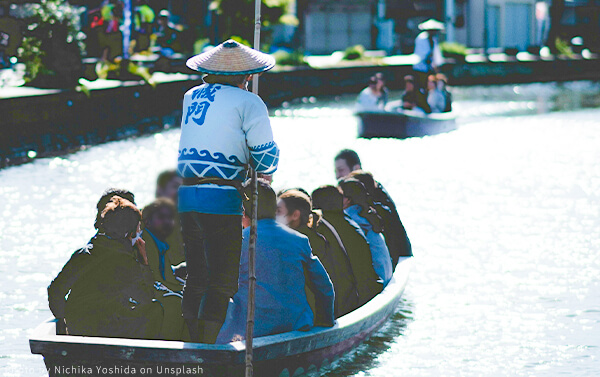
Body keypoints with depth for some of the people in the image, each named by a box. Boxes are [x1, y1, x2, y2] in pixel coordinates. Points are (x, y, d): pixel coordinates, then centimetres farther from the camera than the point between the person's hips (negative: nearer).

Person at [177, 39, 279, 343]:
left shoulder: (191, 97, 15)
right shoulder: (248, 103, -4)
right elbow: (267, 158, -3)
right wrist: (265, 172, 17)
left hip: (187, 195, 6)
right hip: (222, 199, -6)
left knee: (196, 277, 15)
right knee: (222, 281, -4)